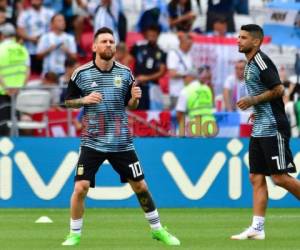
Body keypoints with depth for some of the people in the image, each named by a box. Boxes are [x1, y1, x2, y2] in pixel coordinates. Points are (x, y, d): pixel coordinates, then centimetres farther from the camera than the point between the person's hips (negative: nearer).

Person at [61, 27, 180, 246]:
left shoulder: (125, 73, 2)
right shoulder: (82, 73, -4)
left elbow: (131, 105, 11)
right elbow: (68, 101, 4)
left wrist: (135, 98, -11)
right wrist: (84, 100, -15)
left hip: (122, 143, 2)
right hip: (92, 142, -2)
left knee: (140, 186, 6)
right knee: (80, 187, -11)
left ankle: (157, 229, 23)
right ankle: (75, 235, 6)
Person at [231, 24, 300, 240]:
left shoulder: (261, 61, -13)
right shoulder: (250, 64, 17)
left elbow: (278, 89, -19)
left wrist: (252, 100, -14)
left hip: (273, 128, -10)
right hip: (259, 130, 10)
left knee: (280, 177, -9)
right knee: (256, 178, 4)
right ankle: (257, 228, 2)